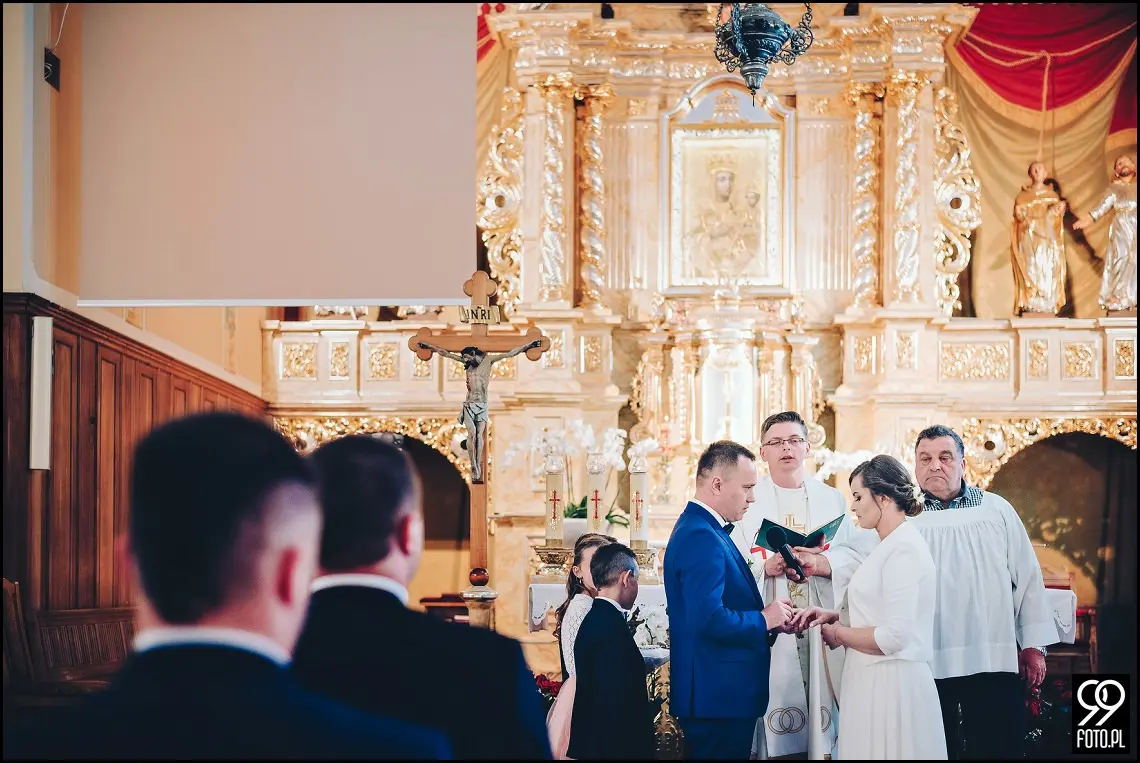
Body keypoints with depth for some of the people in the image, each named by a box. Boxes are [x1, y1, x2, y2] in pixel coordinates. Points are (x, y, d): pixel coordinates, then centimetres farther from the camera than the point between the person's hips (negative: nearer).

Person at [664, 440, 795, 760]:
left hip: (718, 696, 11)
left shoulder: (700, 528, 14)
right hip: (719, 697, -11)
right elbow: (709, 619, -28)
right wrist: (764, 620, -14)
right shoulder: (702, 538, -19)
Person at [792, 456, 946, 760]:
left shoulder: (904, 550, -16)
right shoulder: (889, 546, 15)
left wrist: (839, 634, -8)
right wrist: (833, 615, 8)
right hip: (872, 680, 9)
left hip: (892, 685, -9)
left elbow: (894, 637, -21)